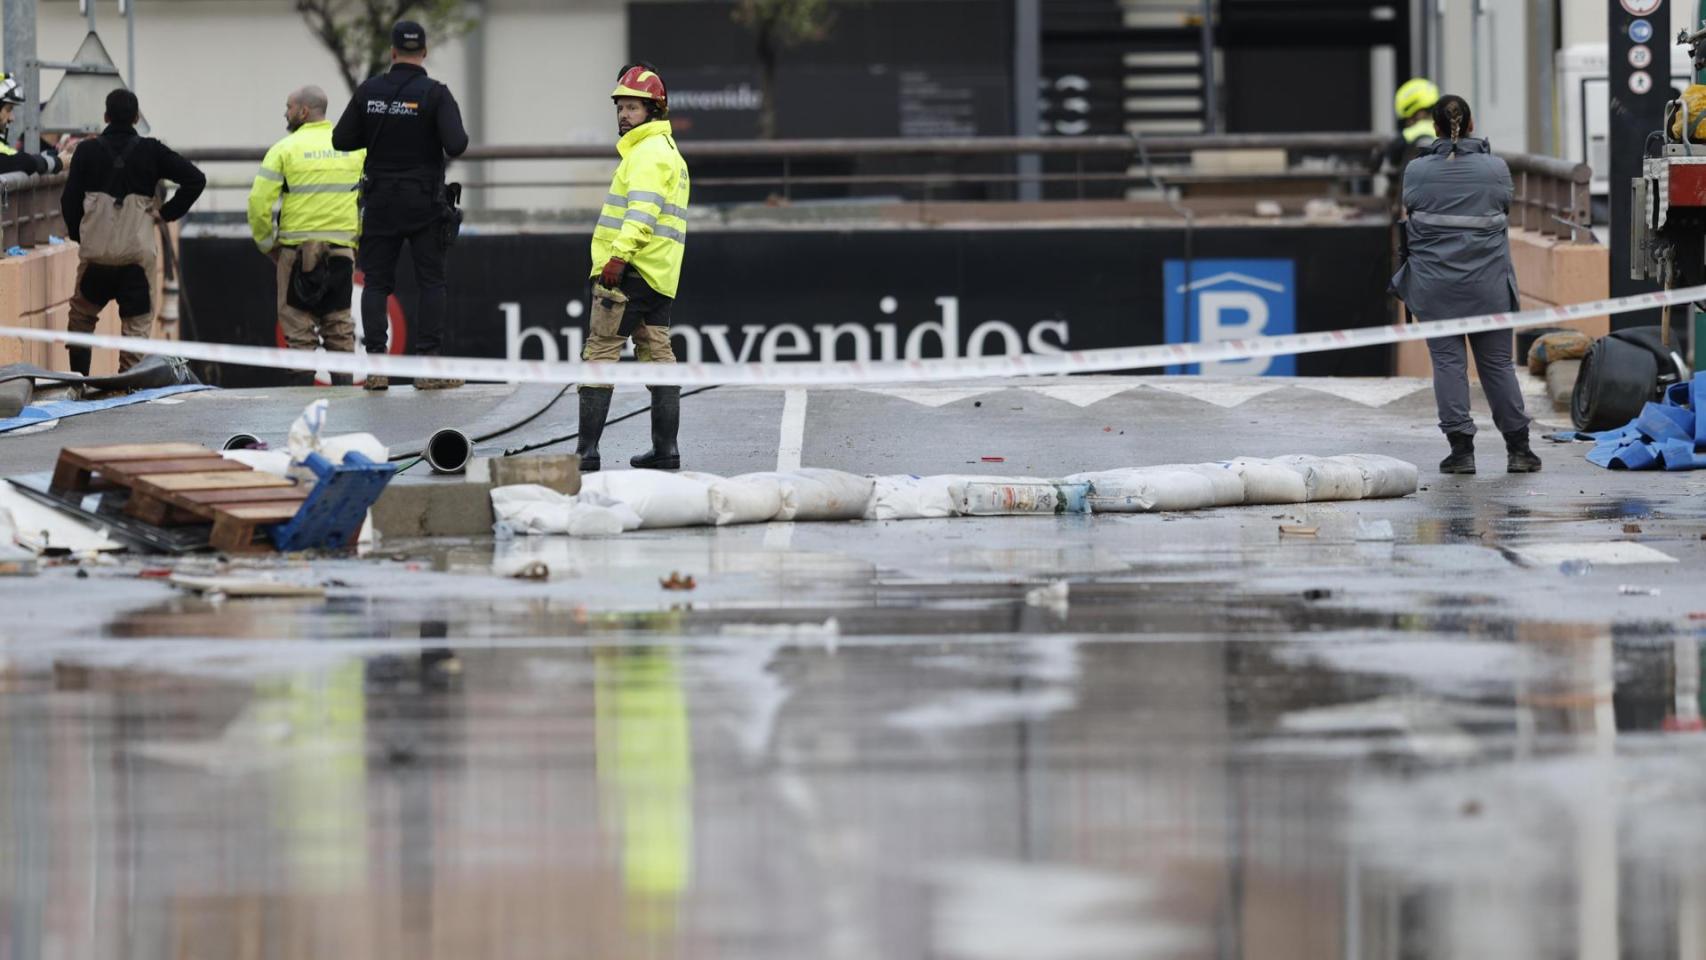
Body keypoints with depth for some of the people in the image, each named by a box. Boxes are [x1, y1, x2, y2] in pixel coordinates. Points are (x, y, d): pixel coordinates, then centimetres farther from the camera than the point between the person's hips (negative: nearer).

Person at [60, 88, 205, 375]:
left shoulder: (88, 151, 0)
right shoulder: (150, 151, 1)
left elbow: (70, 200, 1)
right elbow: (195, 179, -2)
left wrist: (77, 233, 17)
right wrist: (167, 213, 6)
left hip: (96, 252, 1)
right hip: (139, 252, -1)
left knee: (81, 315, 19)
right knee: (137, 324, 5)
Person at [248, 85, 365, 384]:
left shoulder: (285, 149, -4)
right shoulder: (355, 147, 7)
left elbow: (260, 202, -8)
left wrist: (267, 243, 4)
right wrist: (359, 240, 14)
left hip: (297, 247, -3)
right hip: (342, 248, 3)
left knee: (298, 321, 2)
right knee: (339, 321, 10)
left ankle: (302, 380, -3)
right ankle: (342, 382, 7)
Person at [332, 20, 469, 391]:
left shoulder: (369, 91, -1)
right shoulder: (435, 94, -10)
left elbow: (341, 139, 2)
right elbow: (455, 145, -18)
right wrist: (460, 137, 5)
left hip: (380, 202, 2)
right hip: (425, 203, -2)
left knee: (376, 281, 6)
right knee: (432, 281, 4)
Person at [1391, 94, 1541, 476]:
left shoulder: (1418, 171, -5)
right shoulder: (1496, 169, -2)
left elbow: (1408, 219, 6)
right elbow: (1503, 214, 10)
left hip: (1435, 282, -1)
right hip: (1487, 283, 1)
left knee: (1448, 361, 2)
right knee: (1497, 362, 8)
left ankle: (1461, 448, -3)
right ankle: (1518, 448, 11)